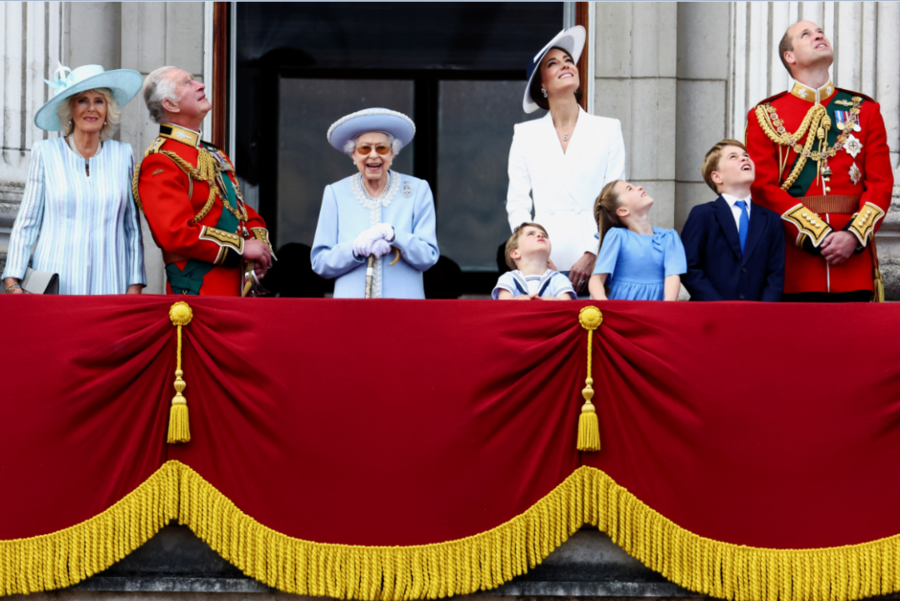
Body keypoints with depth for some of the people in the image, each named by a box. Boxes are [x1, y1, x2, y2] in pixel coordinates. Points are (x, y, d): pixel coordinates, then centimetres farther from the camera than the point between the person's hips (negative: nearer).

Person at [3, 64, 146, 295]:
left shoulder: (123, 155, 9)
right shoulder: (46, 153, 4)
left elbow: (134, 229, 12)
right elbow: (26, 225, 5)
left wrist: (135, 285, 4)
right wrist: (12, 282, -4)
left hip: (108, 285, 1)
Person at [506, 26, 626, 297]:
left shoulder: (608, 129, 10)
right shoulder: (525, 135, 13)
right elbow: (517, 203, 9)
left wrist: (592, 254, -7)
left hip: (595, 264, -1)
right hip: (545, 264, 1)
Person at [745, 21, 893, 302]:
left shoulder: (865, 110, 14)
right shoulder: (765, 116, 7)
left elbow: (881, 182, 7)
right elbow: (764, 188, -2)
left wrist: (854, 235, -10)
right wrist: (817, 237, -12)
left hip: (853, 255, 2)